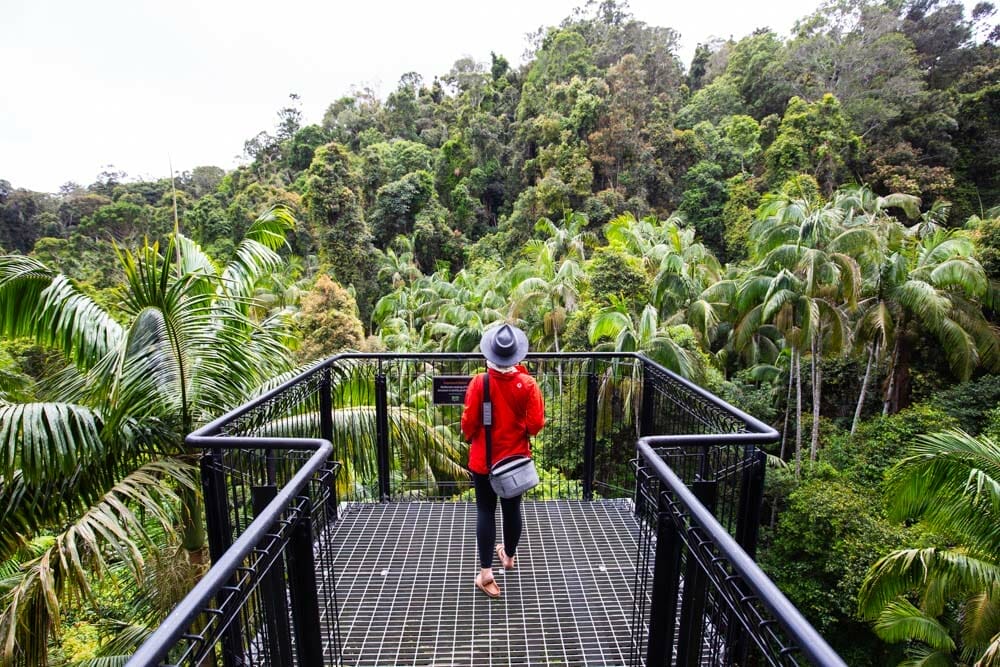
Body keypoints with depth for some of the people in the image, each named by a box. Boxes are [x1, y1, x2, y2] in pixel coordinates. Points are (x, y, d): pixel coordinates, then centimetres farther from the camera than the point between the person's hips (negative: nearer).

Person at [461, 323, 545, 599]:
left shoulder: (479, 382, -18)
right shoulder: (527, 383, -14)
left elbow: (469, 422, -13)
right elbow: (536, 424, -12)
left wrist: (471, 438, 8)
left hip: (483, 459, -2)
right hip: (516, 458, 2)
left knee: (486, 511, 10)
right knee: (512, 507, 19)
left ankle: (486, 571, 12)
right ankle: (509, 556, 40)